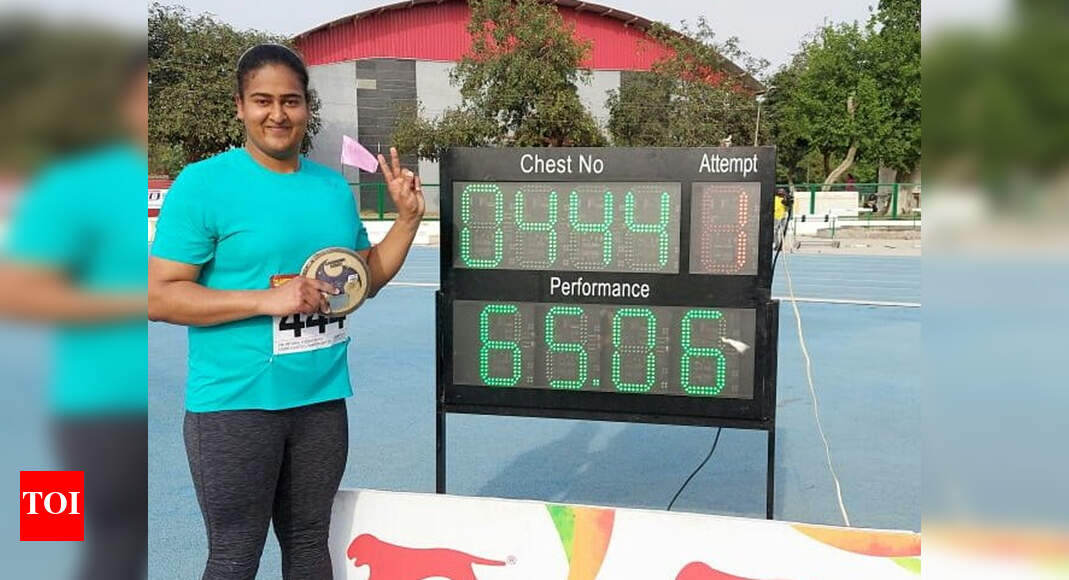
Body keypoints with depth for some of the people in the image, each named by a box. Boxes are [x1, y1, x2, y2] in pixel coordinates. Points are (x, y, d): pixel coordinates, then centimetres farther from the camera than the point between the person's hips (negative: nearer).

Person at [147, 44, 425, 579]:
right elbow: (159, 297, -12)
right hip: (234, 403, -5)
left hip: (322, 399, 5)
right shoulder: (203, 183, -8)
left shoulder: (334, 187, 8)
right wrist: (267, 300, -20)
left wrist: (408, 217, 4)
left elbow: (366, 278, 16)